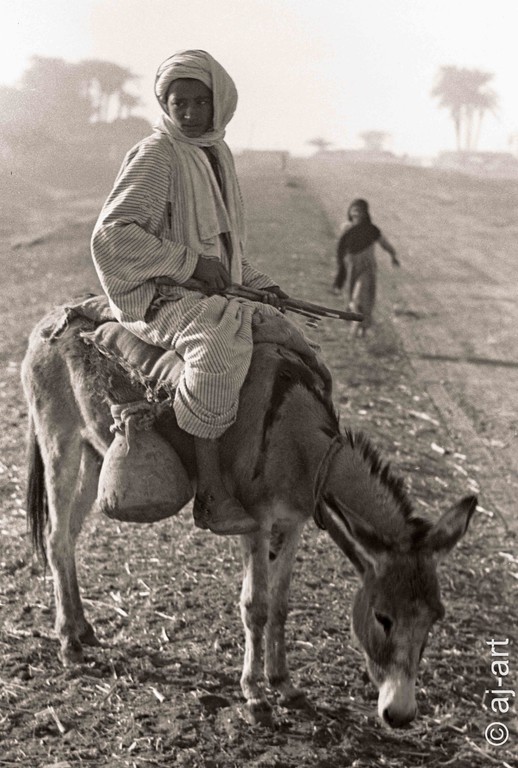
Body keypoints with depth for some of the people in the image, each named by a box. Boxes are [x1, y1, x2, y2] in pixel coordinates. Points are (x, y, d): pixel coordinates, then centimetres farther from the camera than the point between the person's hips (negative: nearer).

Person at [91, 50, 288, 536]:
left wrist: (259, 284, 10)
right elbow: (111, 236, -20)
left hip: (212, 293, 9)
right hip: (154, 295, -9)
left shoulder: (219, 155, 16)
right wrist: (192, 263, -20)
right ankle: (210, 494, -34)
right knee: (222, 342, -37)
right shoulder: (155, 155, -11)